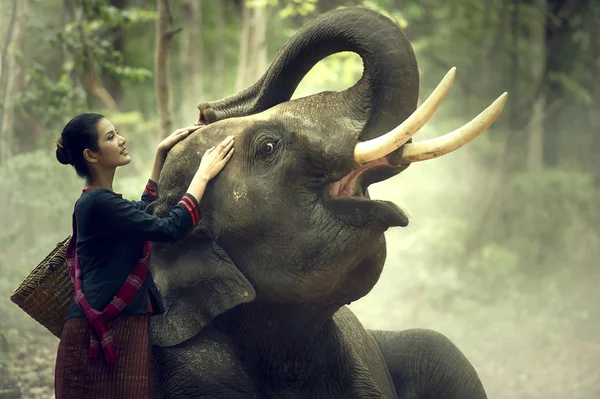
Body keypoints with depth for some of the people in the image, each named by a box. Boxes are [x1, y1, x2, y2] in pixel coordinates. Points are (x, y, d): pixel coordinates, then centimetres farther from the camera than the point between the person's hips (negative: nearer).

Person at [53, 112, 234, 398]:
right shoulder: (98, 203, -14)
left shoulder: (98, 202, 18)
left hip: (126, 331, 10)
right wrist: (204, 174, -7)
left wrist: (161, 154, 36)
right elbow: (171, 228, -17)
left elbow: (144, 211, 39)